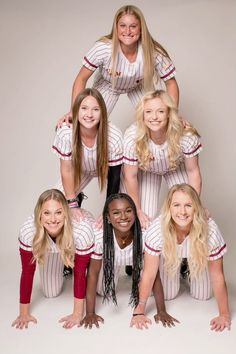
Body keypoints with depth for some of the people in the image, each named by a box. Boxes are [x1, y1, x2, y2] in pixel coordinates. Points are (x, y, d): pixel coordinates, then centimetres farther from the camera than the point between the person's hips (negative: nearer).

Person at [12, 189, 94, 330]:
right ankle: (63, 267, 31)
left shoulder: (82, 229, -44)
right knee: (51, 293, 2)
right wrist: (24, 312, -21)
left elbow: (80, 273, -31)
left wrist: (78, 313, -27)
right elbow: (27, 272, -26)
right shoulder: (28, 230, -38)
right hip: (50, 246, 1)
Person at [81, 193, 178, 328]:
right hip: (110, 265, 0)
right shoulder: (99, 236, -36)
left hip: (135, 264, 1)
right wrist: (90, 313, -25)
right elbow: (93, 273, -25)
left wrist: (162, 311, -24)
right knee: (107, 293, -12)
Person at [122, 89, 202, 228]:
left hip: (176, 166, 1)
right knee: (147, 219, -11)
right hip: (145, 170, 0)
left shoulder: (186, 135, -36)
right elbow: (131, 177, -21)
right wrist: (137, 211, -13)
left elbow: (193, 171, -19)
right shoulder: (132, 137, -36)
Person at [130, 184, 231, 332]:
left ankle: (189, 272, 31)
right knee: (168, 295, 2)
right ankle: (179, 272, 32)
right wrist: (139, 311, -23)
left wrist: (224, 315, -22)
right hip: (170, 253, 0)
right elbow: (149, 274, -27)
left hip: (197, 254, 0)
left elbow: (217, 276, -26)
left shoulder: (209, 229, -39)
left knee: (202, 296, 1)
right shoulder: (157, 229, -39)